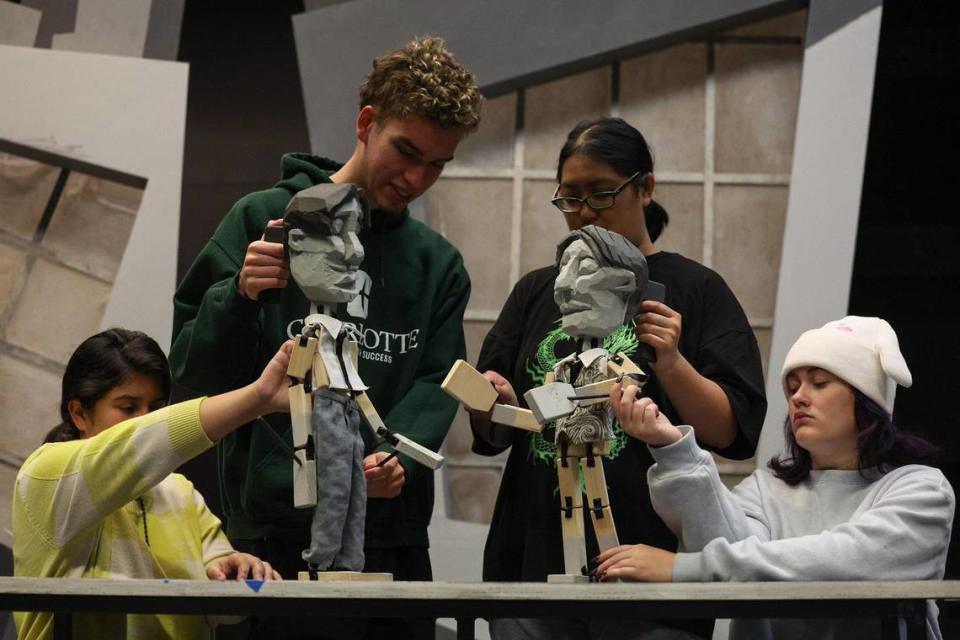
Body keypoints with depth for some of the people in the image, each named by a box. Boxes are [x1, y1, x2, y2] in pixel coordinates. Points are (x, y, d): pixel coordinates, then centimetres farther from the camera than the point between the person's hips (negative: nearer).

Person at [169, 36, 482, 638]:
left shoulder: (439, 263, 13)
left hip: (393, 537, 3)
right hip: (276, 530, -3)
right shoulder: (265, 221, 3)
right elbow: (196, 372, -1)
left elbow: (435, 384, 5)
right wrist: (241, 297, -20)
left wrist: (397, 456, -16)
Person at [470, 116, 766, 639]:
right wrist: (494, 407, -9)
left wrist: (673, 365, -17)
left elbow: (733, 433, -3)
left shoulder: (694, 291, 4)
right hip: (532, 566, 3)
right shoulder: (537, 292, 14)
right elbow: (493, 436, 13)